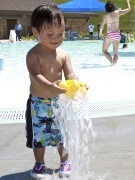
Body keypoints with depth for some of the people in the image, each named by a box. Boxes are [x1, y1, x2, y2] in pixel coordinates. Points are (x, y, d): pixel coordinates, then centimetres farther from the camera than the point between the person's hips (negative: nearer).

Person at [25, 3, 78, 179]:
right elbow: (35, 75, -32)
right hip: (38, 103, -3)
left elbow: (70, 74, -9)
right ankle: (40, 164, 28)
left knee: (62, 132, 13)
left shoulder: (63, 54, -4)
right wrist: (50, 86, -52)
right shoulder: (34, 54, -19)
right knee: (39, 134, 8)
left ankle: (65, 161, 32)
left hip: (58, 101, 3)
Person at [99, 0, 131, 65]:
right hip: (117, 35, 4)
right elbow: (129, 9, 12)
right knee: (115, 52, 14)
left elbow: (102, 26, -7)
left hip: (110, 35, -4)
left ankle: (112, 62, -14)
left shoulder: (106, 15, -8)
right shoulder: (118, 12, 1)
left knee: (104, 50, 7)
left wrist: (100, 33, 12)